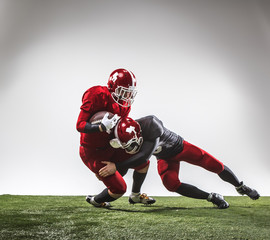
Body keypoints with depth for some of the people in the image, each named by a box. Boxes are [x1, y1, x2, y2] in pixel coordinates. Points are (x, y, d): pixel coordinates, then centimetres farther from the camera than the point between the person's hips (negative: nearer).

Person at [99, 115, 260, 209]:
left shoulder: (151, 125, -43)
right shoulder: (127, 133, -22)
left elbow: (143, 157, -46)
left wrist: (116, 166, -46)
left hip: (180, 147, -4)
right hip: (165, 159, 4)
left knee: (217, 167, -5)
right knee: (171, 184, -24)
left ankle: (241, 187, 28)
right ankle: (212, 197, -6)